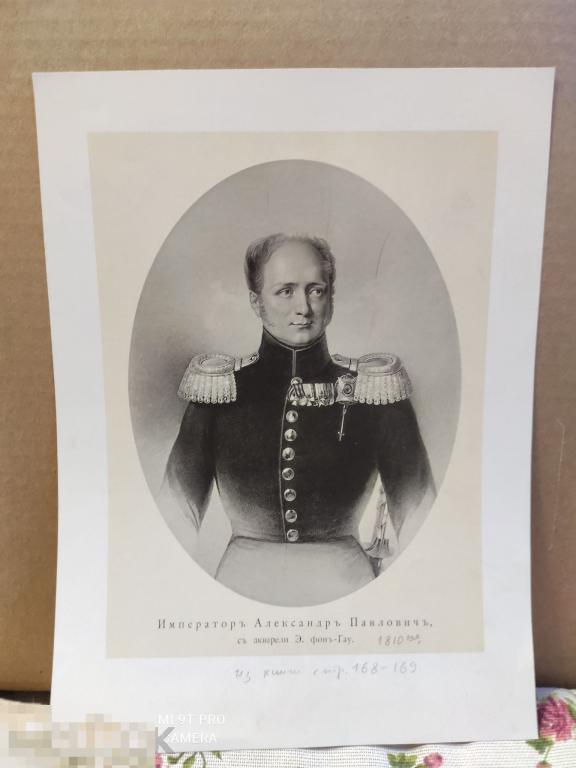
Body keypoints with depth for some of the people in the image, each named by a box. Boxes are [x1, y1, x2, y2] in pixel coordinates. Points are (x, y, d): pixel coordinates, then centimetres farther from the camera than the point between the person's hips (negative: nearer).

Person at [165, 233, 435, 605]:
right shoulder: (221, 391, 1)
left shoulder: (373, 389, 0)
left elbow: (415, 511, 2)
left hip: (346, 586, 1)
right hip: (242, 583, 0)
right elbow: (179, 514, 4)